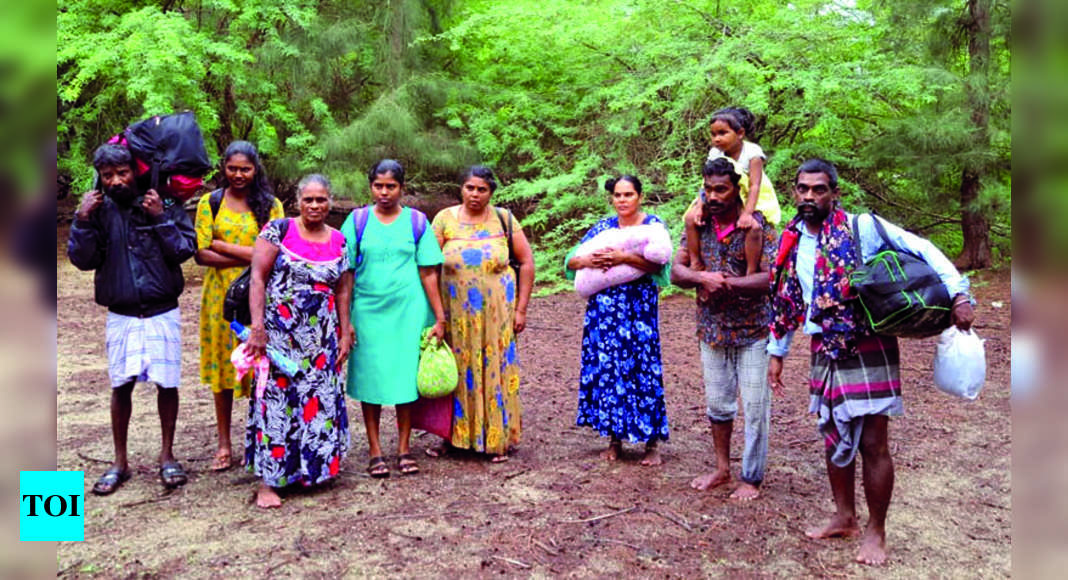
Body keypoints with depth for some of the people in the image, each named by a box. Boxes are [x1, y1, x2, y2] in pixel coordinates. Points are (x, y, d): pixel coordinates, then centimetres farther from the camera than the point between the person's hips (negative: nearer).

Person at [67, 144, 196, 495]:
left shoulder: (165, 205, -3)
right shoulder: (98, 210, 2)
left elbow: (185, 250, -8)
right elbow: (82, 259, -2)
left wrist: (160, 218, -17)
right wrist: (82, 220, -14)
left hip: (162, 312, -1)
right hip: (121, 315, 1)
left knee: (167, 383, 3)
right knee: (121, 386, 6)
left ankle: (167, 455, 21)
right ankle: (120, 462, 21)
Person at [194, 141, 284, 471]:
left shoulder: (271, 205, 4)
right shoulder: (210, 203, 5)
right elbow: (201, 254, -4)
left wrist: (223, 246, -10)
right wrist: (249, 256, -13)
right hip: (222, 295, 1)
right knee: (224, 365, 5)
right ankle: (224, 444, 16)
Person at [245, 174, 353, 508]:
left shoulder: (339, 242, 9)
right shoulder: (279, 230, -3)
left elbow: (343, 291, 11)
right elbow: (257, 278, -8)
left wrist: (344, 334, 8)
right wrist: (257, 326, -15)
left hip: (322, 336, 4)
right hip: (279, 332, -4)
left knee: (320, 400, 6)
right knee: (276, 397, -3)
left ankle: (313, 467, 22)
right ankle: (269, 481, 4)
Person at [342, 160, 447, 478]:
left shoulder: (417, 222, 3)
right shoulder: (357, 220, 3)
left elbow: (428, 273, 2)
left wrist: (439, 318, 0)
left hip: (408, 311, 0)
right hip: (368, 311, 0)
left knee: (406, 376, 4)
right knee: (371, 378, 3)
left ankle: (404, 448, 17)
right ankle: (375, 451, 14)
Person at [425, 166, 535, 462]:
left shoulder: (504, 220, 1)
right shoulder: (445, 219, 1)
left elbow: (527, 262, 3)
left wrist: (521, 309, -1)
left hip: (496, 312, 0)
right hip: (456, 312, 1)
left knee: (495, 370, 3)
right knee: (457, 370, 6)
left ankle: (498, 439, 17)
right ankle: (453, 435, 21)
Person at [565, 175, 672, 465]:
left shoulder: (653, 224, 2)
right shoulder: (602, 227, 12)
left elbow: (660, 264, -13)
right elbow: (570, 261, 9)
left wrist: (623, 257, -25)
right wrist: (587, 261, -13)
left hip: (639, 310, -3)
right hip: (603, 308, 4)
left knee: (642, 370, -3)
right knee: (605, 369, 4)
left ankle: (652, 443, 8)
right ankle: (614, 439, 18)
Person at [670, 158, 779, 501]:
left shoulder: (758, 227, -13)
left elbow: (770, 278, -22)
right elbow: (677, 270, -3)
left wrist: (723, 283, -24)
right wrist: (704, 277, -23)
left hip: (752, 331, -4)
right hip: (712, 330, 5)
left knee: (755, 408, 3)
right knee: (717, 404, 15)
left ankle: (752, 479, 19)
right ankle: (722, 470, 32)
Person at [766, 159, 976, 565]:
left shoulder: (861, 228, -9)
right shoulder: (791, 242, 7)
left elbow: (923, 249, -10)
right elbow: (785, 301, 15)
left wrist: (958, 294, -20)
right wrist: (776, 352, 16)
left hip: (868, 350, -5)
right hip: (824, 353, 6)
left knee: (872, 443, -1)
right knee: (834, 439, 15)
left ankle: (875, 532, 15)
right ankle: (844, 518, 31)